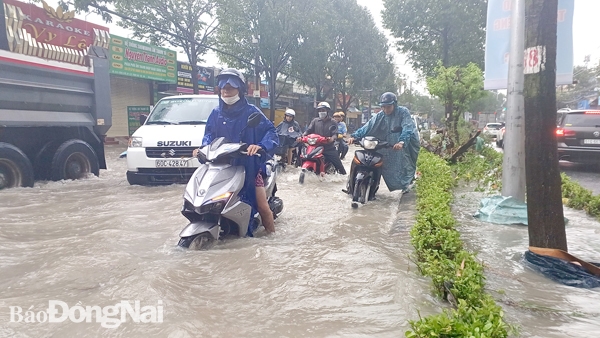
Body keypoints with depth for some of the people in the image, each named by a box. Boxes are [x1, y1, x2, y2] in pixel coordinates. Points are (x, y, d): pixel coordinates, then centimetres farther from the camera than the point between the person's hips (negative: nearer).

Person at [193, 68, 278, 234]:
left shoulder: (251, 112, -4)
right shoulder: (216, 114, 11)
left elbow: (270, 132, -8)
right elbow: (209, 134, 14)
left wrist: (261, 146, -27)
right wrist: (204, 148, -7)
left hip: (250, 165, -4)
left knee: (262, 206, -5)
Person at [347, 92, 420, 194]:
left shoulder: (403, 112, -7)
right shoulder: (380, 116, 5)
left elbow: (407, 128, -20)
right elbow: (368, 126, -4)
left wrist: (402, 141, -38)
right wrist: (354, 136, -18)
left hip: (402, 146, -3)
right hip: (387, 148, 3)